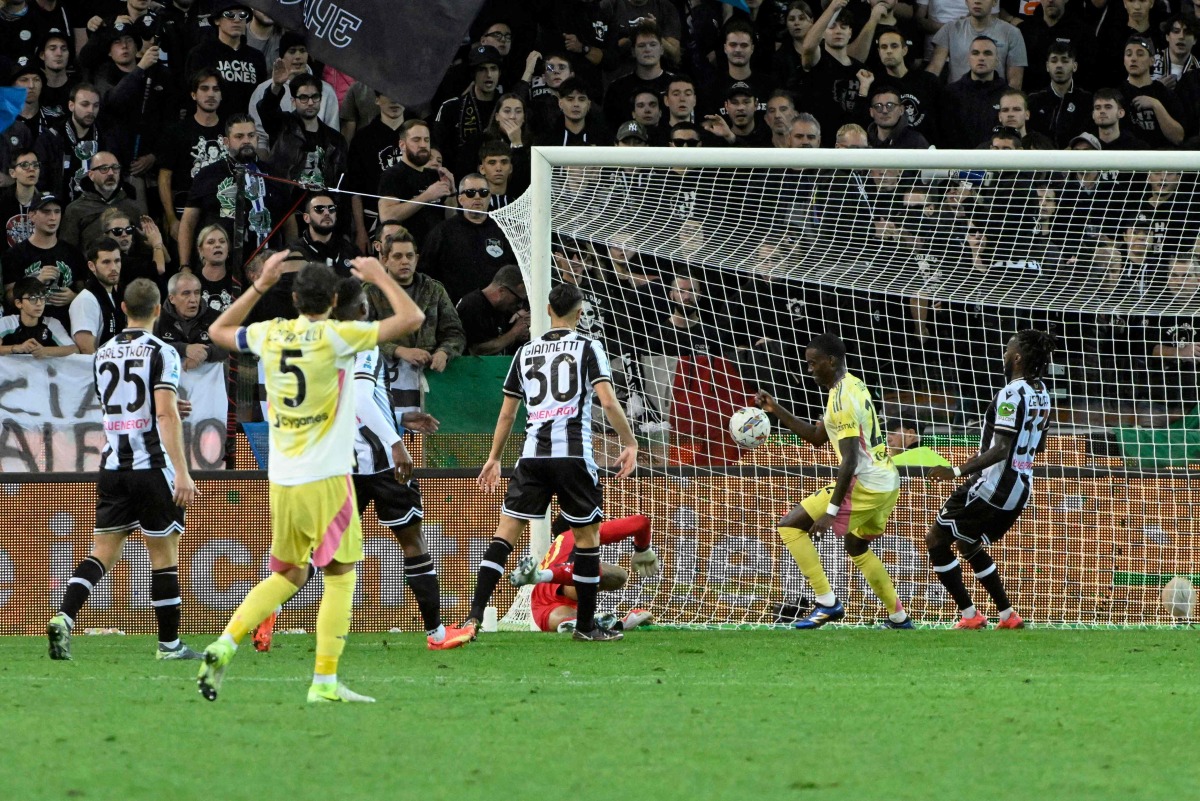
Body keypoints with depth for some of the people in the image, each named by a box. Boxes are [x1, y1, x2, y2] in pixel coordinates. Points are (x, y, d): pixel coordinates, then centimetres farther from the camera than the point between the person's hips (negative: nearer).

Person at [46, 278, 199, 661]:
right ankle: (169, 644, 9)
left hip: (112, 467, 5)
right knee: (164, 554, 4)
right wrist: (182, 472, -20)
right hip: (152, 467, -5)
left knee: (103, 552, 6)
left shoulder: (104, 354, 11)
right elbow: (166, 414, -18)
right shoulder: (161, 353, -8)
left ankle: (64, 617, -14)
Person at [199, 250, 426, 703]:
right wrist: (381, 278, 8)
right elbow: (411, 319, -7)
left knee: (288, 575, 18)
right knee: (340, 577, 3)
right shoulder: (335, 336, -10)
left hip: (281, 479, 6)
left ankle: (226, 644, 1)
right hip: (325, 479, -5)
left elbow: (218, 331, 26)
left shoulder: (269, 335, 4)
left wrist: (260, 285, 27)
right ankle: (325, 682, -2)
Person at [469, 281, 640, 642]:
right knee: (588, 534, 9)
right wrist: (630, 444, 0)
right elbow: (608, 400, -9)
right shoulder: (587, 348, 2)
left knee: (506, 532, 2)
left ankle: (475, 616, -10)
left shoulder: (526, 352, 14)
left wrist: (494, 457, 26)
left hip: (532, 455, 3)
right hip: (573, 455, -3)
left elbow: (507, 413, 17)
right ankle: (586, 625, 12)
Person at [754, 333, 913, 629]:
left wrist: (831, 510, -24)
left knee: (790, 525, -5)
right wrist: (777, 411, 15)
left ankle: (827, 602, -8)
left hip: (865, 485, -10)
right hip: (888, 483, 10)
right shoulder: (854, 387, 14)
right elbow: (817, 436, 23)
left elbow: (849, 461, -23)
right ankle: (899, 618, 31)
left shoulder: (842, 399, -17)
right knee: (857, 547, 31)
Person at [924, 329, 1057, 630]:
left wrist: (958, 471, -26)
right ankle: (1007, 616, 20)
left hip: (993, 487, -9)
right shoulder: (1041, 393, 9)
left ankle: (969, 614, -3)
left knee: (936, 540, 1)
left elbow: (1002, 450, -24)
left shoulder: (1011, 394, -19)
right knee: (969, 545, 25)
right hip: (1020, 490, 9)